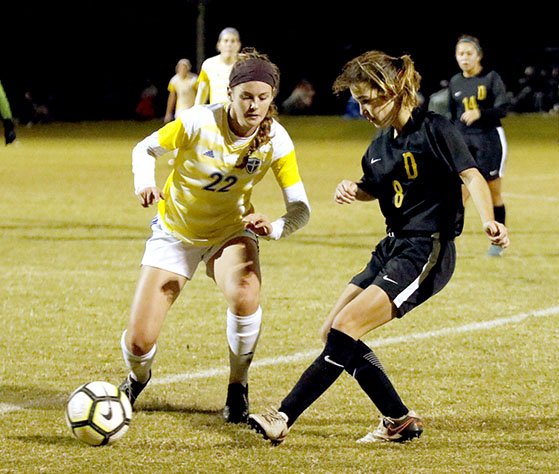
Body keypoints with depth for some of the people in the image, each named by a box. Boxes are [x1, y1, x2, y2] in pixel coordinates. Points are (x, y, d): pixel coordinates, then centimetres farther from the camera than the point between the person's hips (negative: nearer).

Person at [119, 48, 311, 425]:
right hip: (175, 230, 0)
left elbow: (300, 208, -19)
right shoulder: (198, 122, -25)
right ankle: (138, 377, 32)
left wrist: (275, 228, -41)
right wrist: (144, 182, -30)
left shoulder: (276, 140, -20)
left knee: (245, 296, -35)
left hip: (231, 231, 0)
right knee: (139, 342, -9)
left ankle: (238, 387, -7)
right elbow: (145, 149, -8)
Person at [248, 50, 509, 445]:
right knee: (333, 331, 6)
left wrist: (489, 220, -40)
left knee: (346, 328, -18)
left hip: (427, 253, -9)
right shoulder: (380, 145, 11)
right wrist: (352, 189, 5)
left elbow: (472, 177, -22)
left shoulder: (435, 129, -12)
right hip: (393, 247, 9)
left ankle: (284, 418, -15)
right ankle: (400, 421, 10)